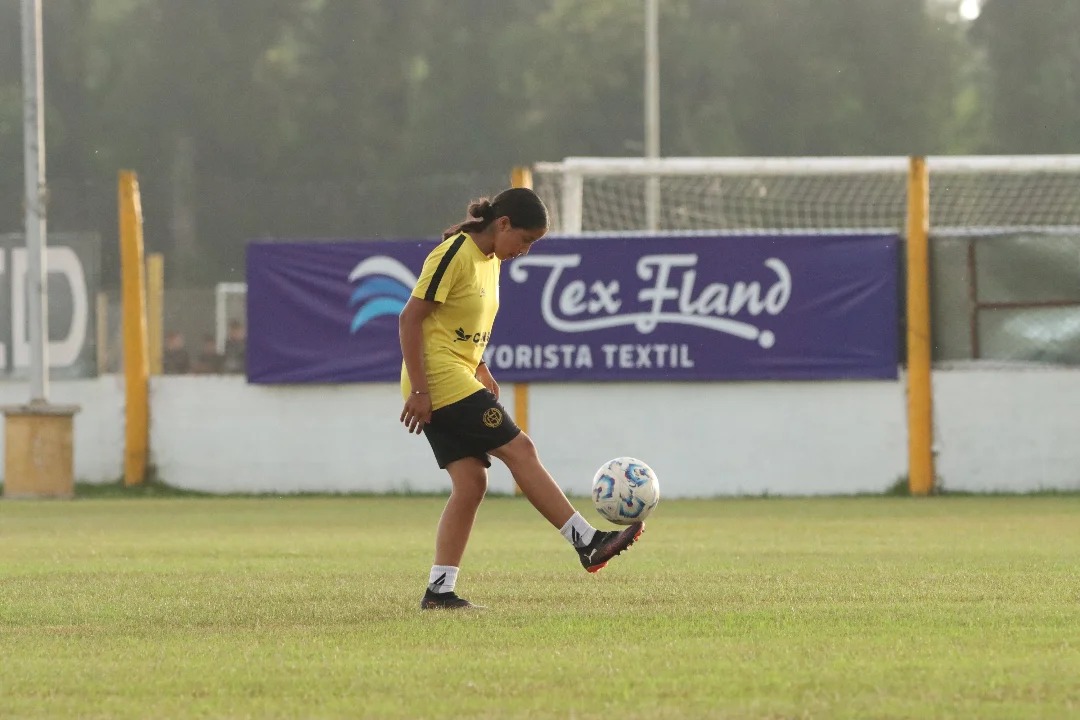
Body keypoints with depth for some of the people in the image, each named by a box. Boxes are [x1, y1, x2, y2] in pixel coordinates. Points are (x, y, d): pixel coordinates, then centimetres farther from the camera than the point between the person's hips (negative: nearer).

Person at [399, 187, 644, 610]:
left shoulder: (490, 260, 14)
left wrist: (481, 370, 13)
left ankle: (439, 590, 0)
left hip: (459, 380, 10)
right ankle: (587, 543, -6)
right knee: (519, 450, -9)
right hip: (440, 381, -10)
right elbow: (410, 318, -17)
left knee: (470, 483, 2)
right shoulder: (454, 255, -15)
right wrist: (419, 390, -21)